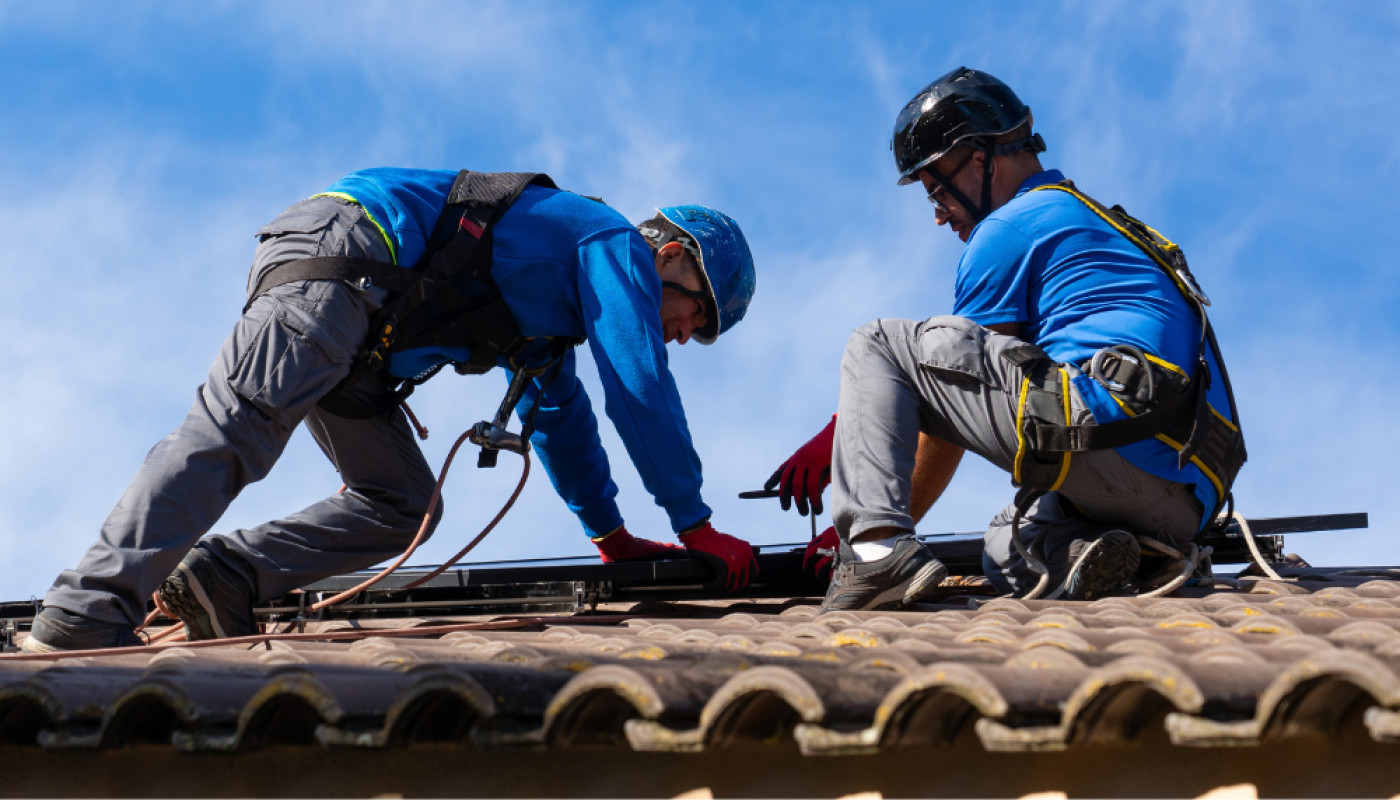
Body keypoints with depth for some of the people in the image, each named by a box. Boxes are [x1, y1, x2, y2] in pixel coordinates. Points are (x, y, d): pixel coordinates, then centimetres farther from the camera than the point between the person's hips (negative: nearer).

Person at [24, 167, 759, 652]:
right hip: (332, 256, -10)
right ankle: (84, 615, -36)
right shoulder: (618, 244, 5)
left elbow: (558, 416, 41)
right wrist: (696, 527, 1)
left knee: (402, 506, 6)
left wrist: (612, 536, 42)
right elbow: (641, 388, -3)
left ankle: (220, 581, -9)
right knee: (226, 437, -23)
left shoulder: (558, 295, 32)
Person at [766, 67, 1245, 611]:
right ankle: (1072, 555, -2)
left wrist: (886, 525, 17)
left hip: (1110, 433, -9)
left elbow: (954, 385, 8)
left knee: (876, 347, 2)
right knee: (1007, 543, 33)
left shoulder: (1009, 227, 5)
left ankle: (878, 546, -15)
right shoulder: (1104, 225, 33)